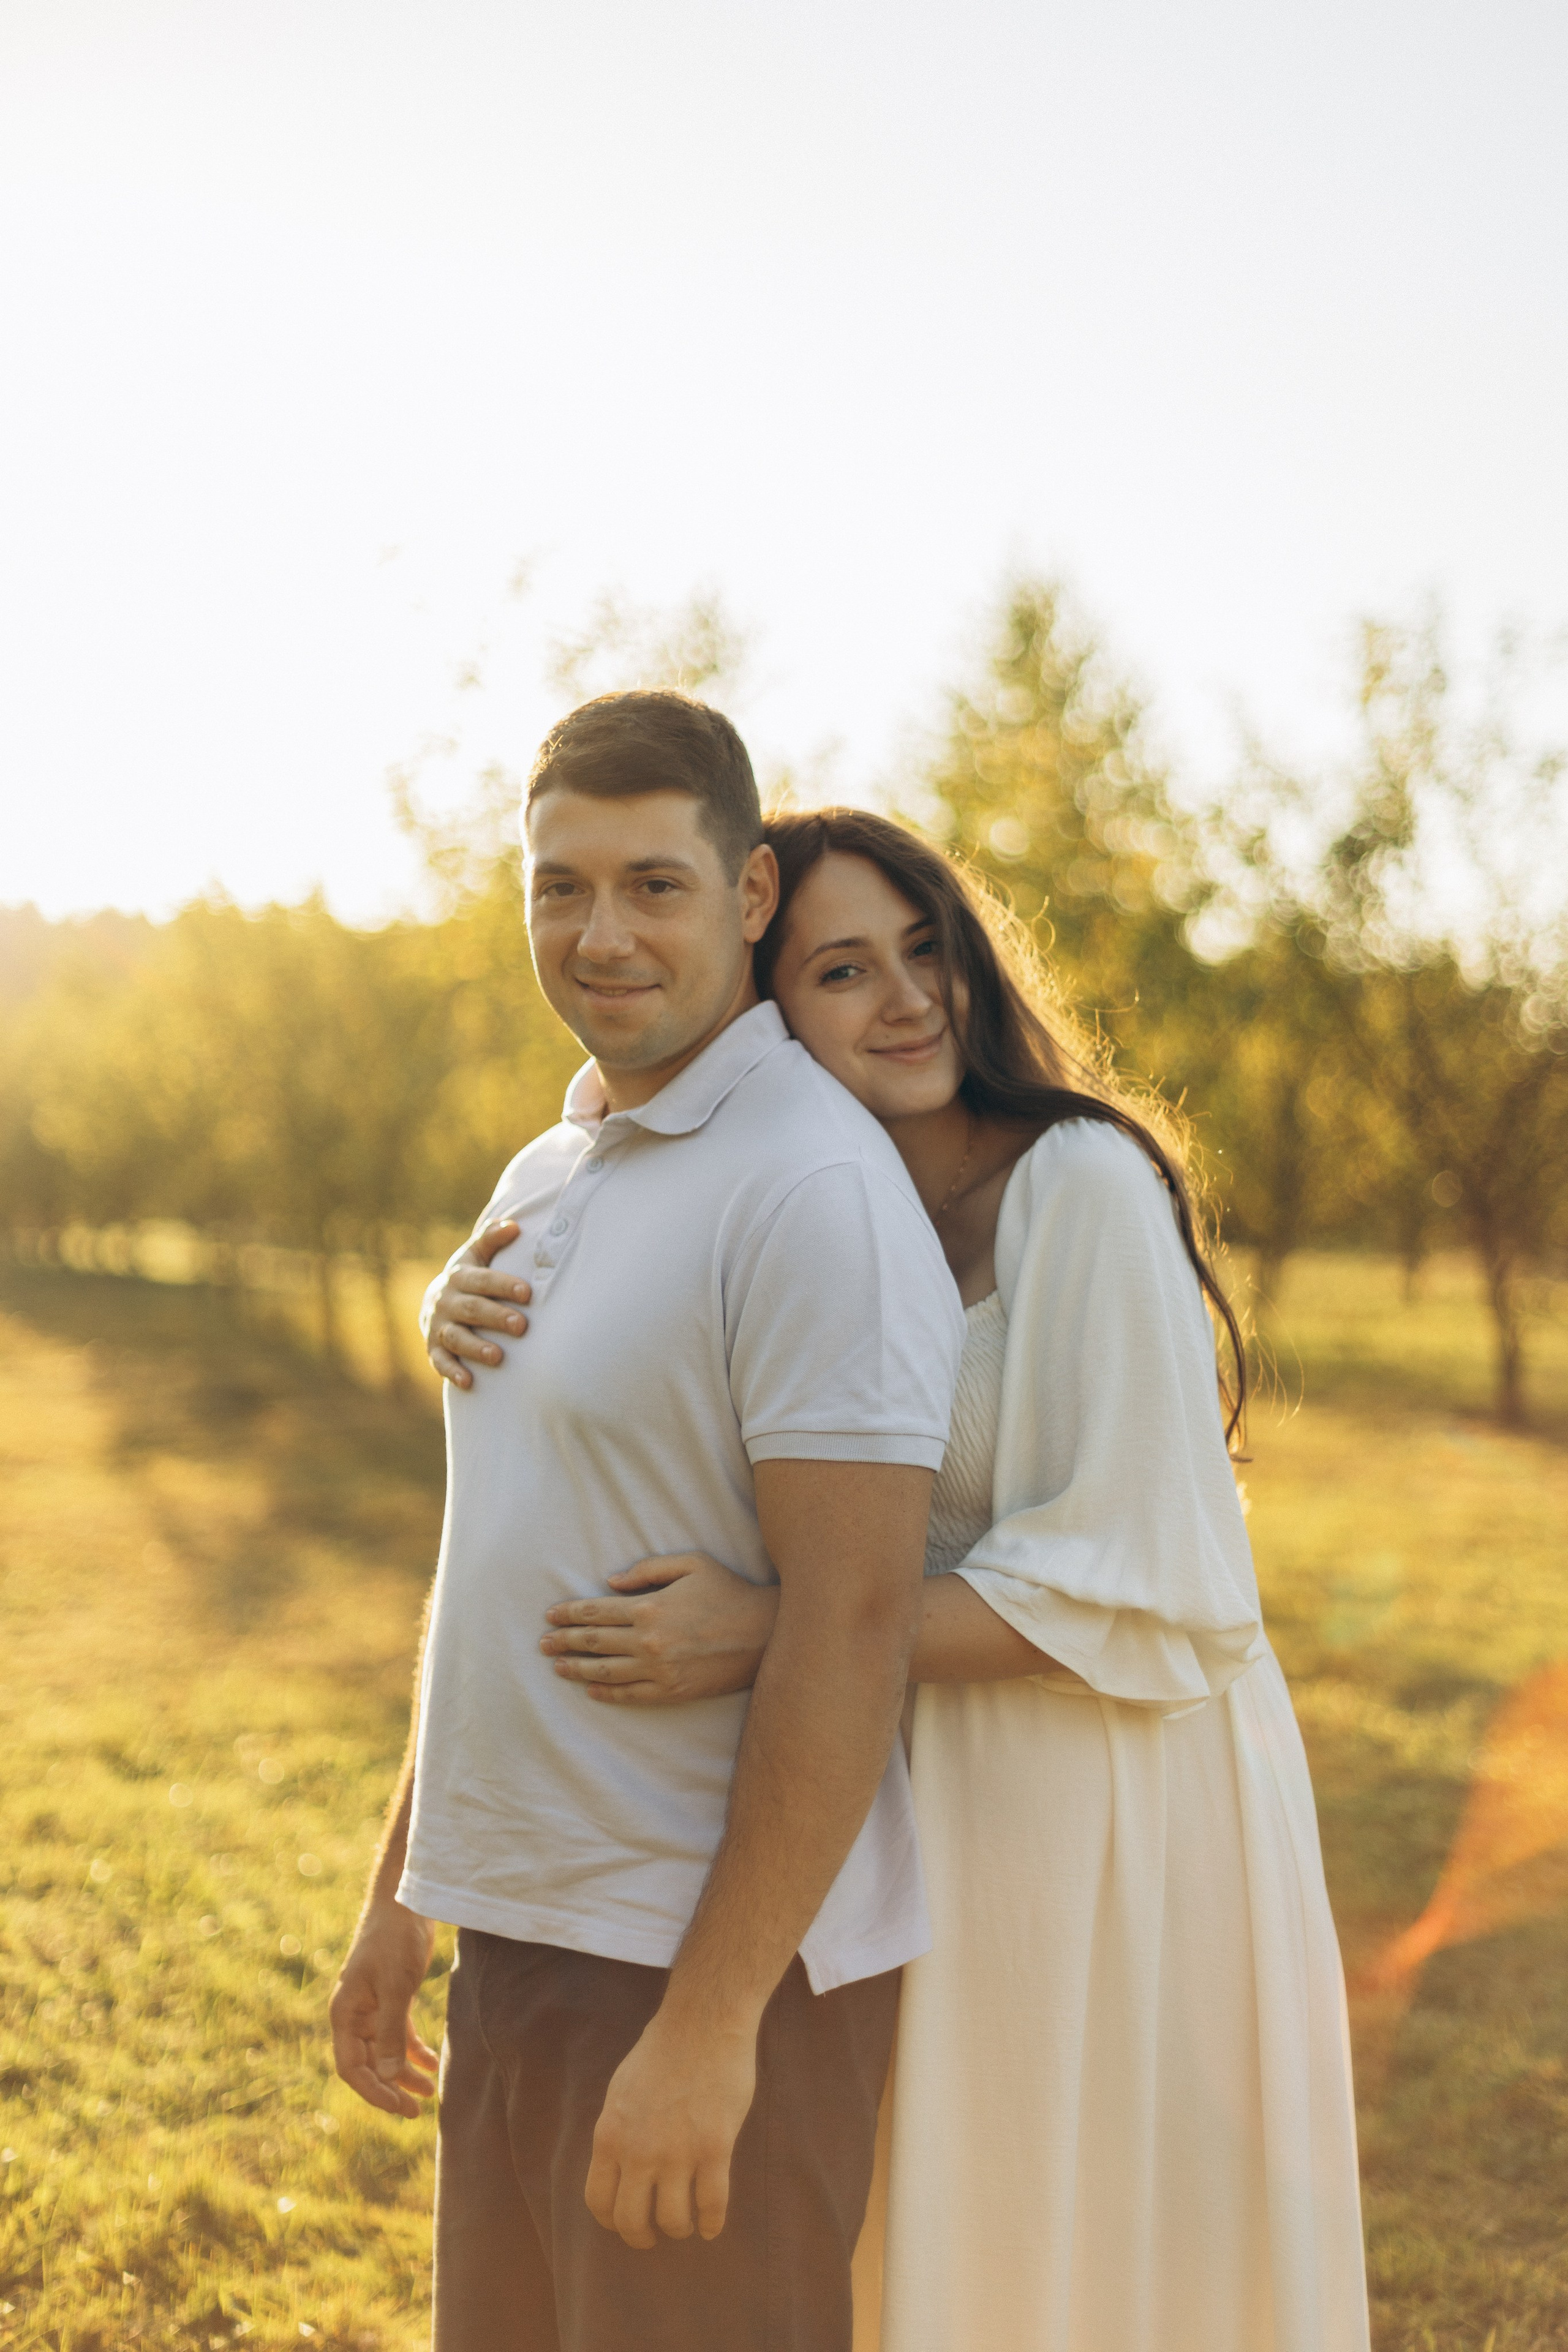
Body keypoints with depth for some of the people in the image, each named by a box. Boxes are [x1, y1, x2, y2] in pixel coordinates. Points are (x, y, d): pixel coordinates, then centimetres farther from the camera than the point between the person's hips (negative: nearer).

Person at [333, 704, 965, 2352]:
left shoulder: (814, 1188, -17)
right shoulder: (542, 1181, 11)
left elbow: (854, 1623, -21)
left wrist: (708, 2023, -22)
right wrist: (400, 1893, 18)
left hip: (717, 1967, -8)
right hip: (520, 1942, 8)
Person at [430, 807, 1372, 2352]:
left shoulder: (1081, 1183, -17)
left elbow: (1132, 1587, -21)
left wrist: (764, 1637, -26)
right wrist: (470, 1309, -11)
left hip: (1119, 1810, -6)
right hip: (926, 1802, 6)